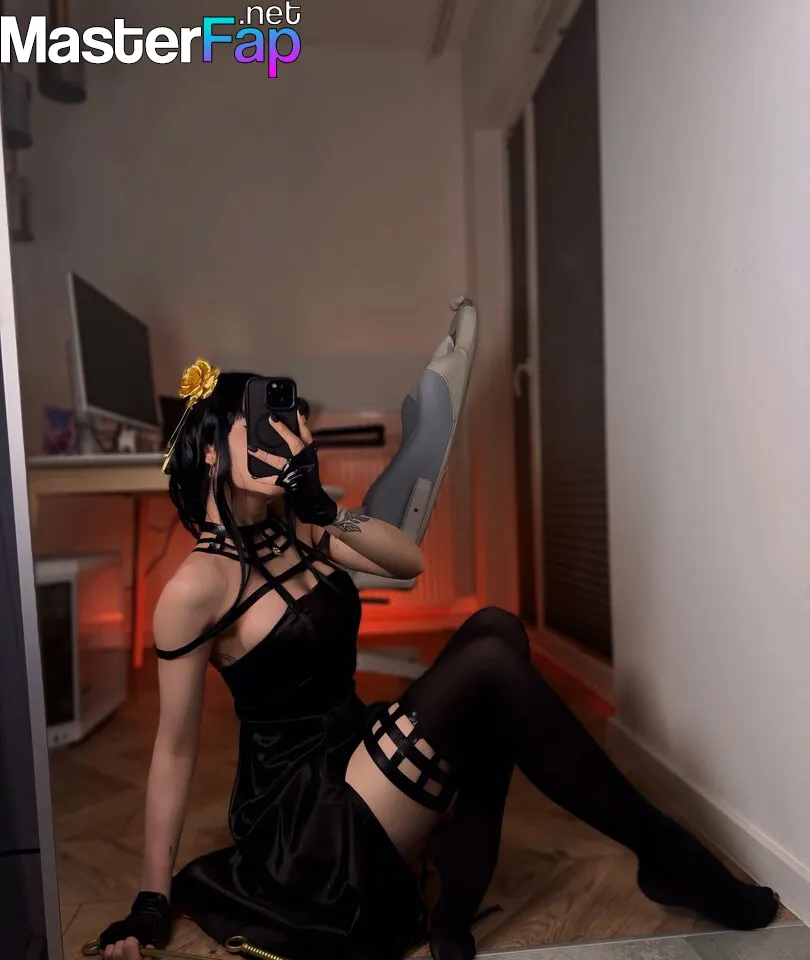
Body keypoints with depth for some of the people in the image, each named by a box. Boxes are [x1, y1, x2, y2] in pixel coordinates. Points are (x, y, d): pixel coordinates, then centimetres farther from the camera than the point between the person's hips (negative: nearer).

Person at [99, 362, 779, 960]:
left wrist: (321, 503, -20)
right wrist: (153, 900, -2)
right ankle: (666, 855, -4)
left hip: (355, 758, 8)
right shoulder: (195, 587, -15)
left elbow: (409, 561, -8)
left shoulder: (296, 532, 5)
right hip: (301, 822, -7)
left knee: (495, 628, -11)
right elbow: (176, 747, -7)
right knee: (488, 666, -23)